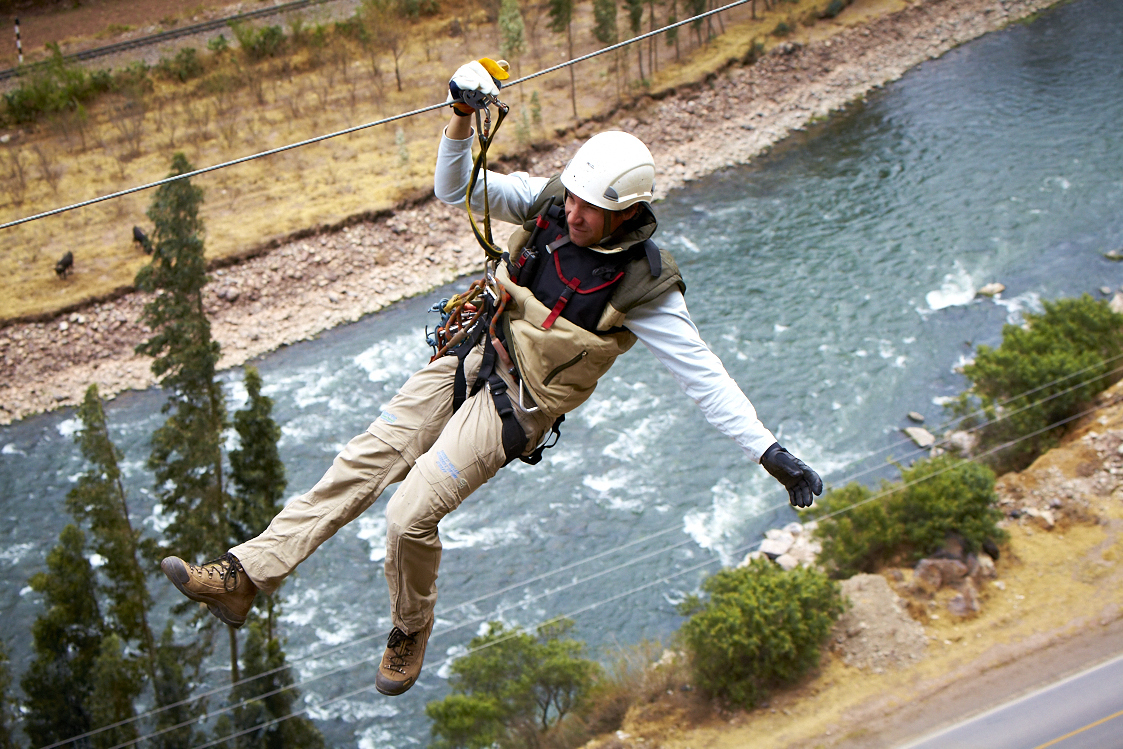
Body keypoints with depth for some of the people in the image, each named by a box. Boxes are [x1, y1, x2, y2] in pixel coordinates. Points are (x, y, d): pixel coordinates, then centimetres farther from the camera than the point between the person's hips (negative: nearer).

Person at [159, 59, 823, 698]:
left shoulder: (644, 287, -21)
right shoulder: (548, 203, -7)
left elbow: (707, 377, -18)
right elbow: (456, 189, 1)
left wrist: (770, 452, -22)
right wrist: (462, 119, -17)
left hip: (514, 406, -5)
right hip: (471, 358, 5)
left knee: (412, 516, -13)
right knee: (365, 462, 0)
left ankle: (411, 633, 17)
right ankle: (246, 578, 5)